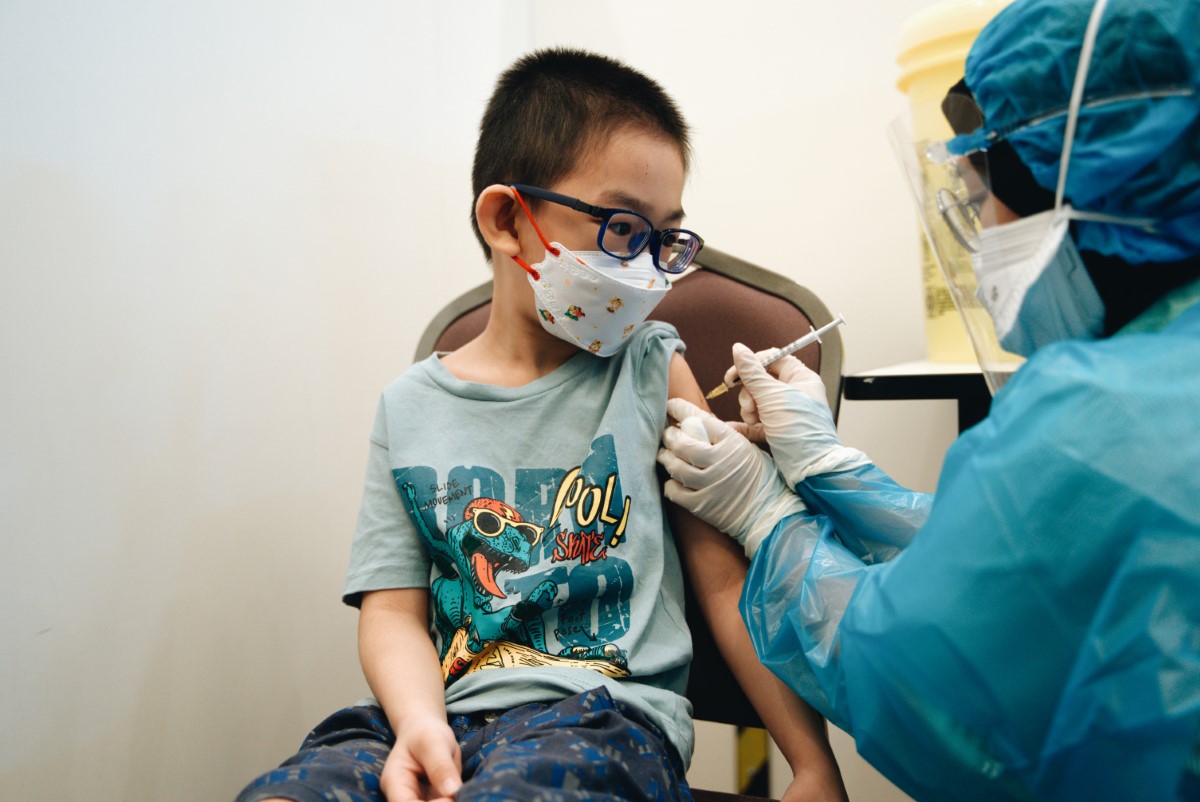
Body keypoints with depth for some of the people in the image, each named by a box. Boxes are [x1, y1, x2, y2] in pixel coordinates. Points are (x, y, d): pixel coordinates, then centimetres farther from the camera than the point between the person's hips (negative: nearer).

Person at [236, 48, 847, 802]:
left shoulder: (650, 369, 3)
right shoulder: (410, 408, 7)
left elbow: (727, 577, 4)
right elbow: (395, 609, 5)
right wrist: (419, 723, -16)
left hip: (609, 709, -2)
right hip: (448, 708, 2)